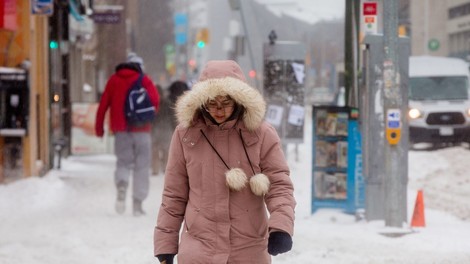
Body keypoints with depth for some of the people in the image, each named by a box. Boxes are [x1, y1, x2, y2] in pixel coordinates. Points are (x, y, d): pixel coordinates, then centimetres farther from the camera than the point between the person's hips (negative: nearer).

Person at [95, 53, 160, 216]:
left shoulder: (114, 80, 10)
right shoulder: (144, 80, 3)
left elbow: (103, 104, 5)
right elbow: (155, 99, -12)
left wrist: (99, 127, 8)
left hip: (121, 129, 2)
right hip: (141, 129, -2)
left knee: (123, 161, 10)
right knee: (141, 166, 6)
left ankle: (121, 186, -22)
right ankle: (137, 203, 1)